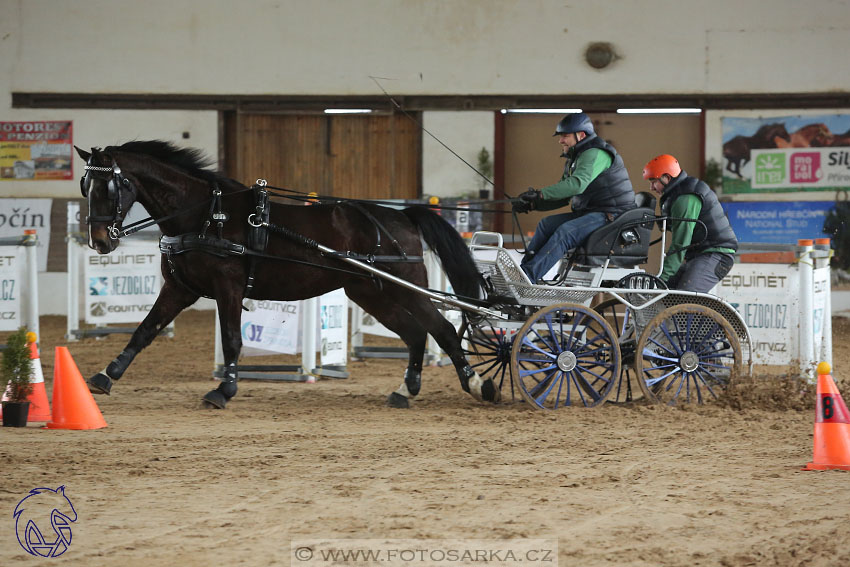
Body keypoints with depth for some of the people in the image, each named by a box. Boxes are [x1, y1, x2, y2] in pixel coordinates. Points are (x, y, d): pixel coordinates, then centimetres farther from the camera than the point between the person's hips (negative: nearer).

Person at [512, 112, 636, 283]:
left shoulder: (595, 154, -14)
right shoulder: (574, 159, 19)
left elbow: (578, 184, -31)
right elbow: (563, 197, 20)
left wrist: (541, 194, -34)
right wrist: (533, 204, 5)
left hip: (611, 214, -11)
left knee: (565, 232, -28)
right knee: (546, 224, 2)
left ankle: (529, 275, -36)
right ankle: (524, 267, -4)